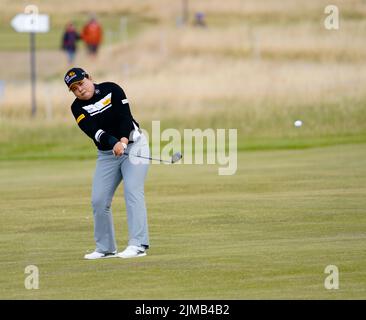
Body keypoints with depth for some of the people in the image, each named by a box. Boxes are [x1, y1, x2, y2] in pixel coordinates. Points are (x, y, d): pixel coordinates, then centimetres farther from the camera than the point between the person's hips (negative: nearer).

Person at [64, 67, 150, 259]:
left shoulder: (112, 90, -9)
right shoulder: (78, 108, -4)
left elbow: (125, 116, -18)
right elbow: (93, 131, -20)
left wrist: (123, 141, -35)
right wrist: (113, 143, -38)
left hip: (133, 145, -4)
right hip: (106, 154, 4)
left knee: (132, 191, -18)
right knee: (98, 200, -2)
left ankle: (138, 245, -24)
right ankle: (105, 248, 11)